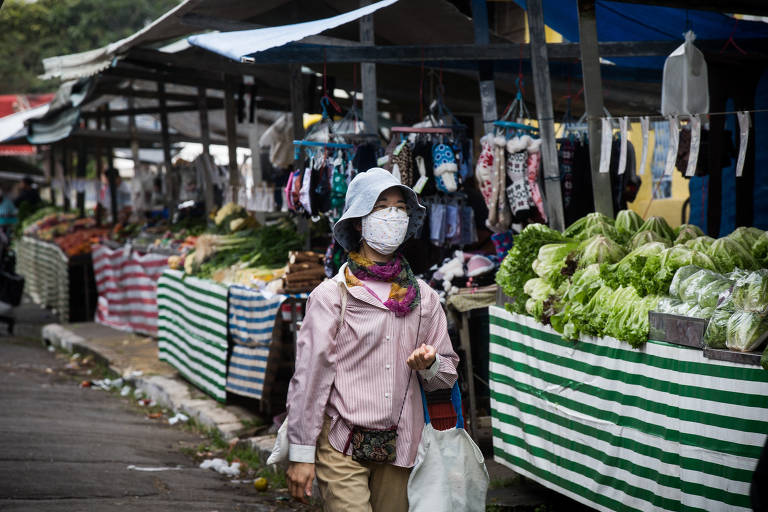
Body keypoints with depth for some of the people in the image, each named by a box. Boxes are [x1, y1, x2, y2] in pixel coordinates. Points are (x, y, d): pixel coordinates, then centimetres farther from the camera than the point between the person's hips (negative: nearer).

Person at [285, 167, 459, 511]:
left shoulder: (423, 297, 11)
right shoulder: (332, 295, -3)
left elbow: (448, 373, 17)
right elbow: (309, 376, -4)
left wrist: (429, 364, -7)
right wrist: (301, 453, -6)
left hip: (399, 450, 5)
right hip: (342, 445, -4)